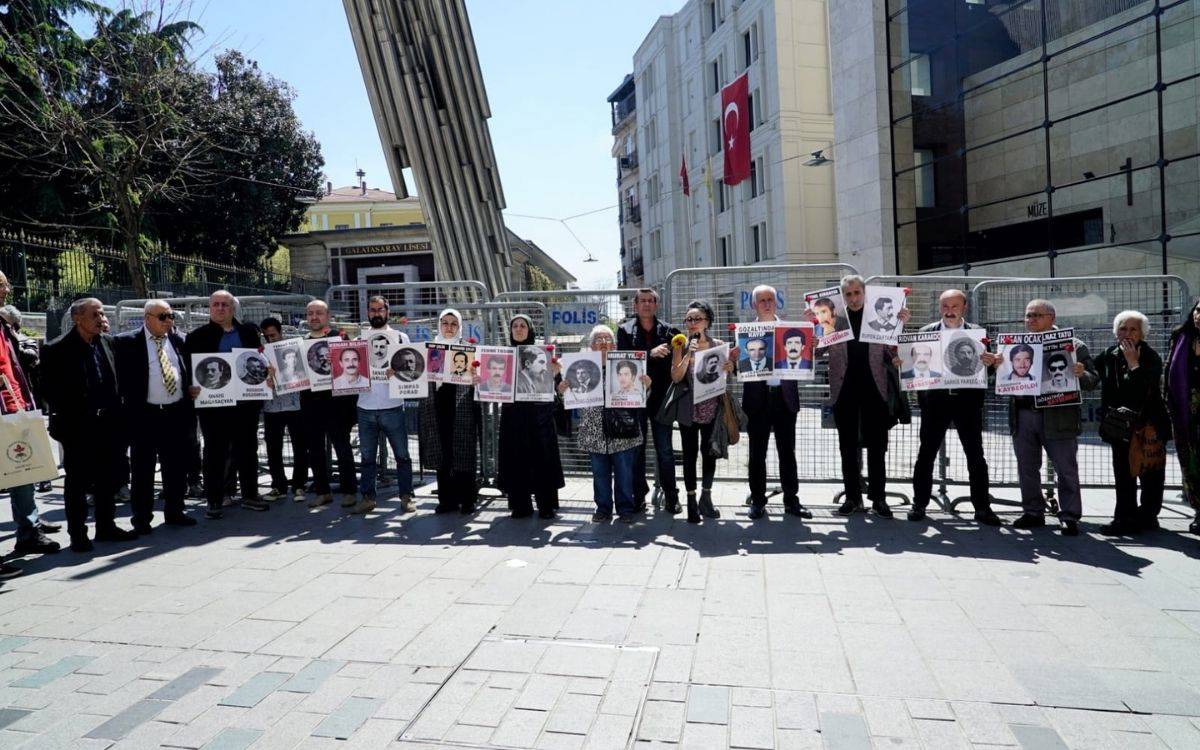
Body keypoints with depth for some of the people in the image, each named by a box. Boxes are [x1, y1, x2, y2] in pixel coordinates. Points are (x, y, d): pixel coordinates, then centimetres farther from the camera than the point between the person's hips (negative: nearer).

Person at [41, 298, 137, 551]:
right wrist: (68, 415, -11)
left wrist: (116, 410, 7)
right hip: (77, 428, -5)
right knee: (77, 482, 5)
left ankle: (106, 526, 25)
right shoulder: (57, 350, -9)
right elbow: (50, 390, -9)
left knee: (108, 479, 13)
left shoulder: (108, 342, 7)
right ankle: (78, 534, 15)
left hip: (108, 423, 5)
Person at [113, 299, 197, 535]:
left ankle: (174, 511, 24)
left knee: (177, 466, 11)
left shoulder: (178, 341, 11)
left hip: (177, 412, 4)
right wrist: (129, 404, -10)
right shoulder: (127, 343, -3)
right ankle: (141, 518, 14)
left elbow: (188, 373, 18)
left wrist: (190, 397, 9)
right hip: (144, 415, -4)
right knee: (143, 469, 3)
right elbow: (120, 376, -3)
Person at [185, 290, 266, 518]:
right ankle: (214, 501, 12)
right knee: (215, 453, 4)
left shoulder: (249, 331, 10)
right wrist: (191, 389, -15)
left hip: (246, 403, 2)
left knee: (248, 450, 10)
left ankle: (250, 495, 21)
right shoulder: (198, 336, 4)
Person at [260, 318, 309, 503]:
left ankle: (298, 486, 12)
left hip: (294, 405, -2)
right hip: (271, 407, 2)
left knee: (300, 448, 2)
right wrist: (264, 380, -13)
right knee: (273, 450, 8)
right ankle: (278, 486, 20)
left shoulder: (294, 349, 2)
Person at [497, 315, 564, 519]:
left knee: (541, 458, -1)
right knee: (516, 460, 3)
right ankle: (520, 506, 12)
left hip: (538, 412, -2)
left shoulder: (540, 353, 6)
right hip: (512, 412, 2)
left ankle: (546, 506, 4)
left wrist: (553, 371, -22)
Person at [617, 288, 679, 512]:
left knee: (665, 449, 5)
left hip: (660, 397, 0)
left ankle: (670, 494, 14)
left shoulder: (669, 331, 5)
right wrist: (650, 353, -22)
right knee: (636, 449, 6)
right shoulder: (625, 330, 3)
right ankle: (638, 495, 14)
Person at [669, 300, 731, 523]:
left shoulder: (718, 345, 2)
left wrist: (728, 369, -10)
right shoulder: (681, 345, -3)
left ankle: (706, 497, 23)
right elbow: (676, 376, -11)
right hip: (688, 406, -2)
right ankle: (691, 501, 8)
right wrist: (689, 354, -20)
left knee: (709, 452, 10)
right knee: (690, 453, 2)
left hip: (712, 406, 2)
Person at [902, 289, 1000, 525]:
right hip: (935, 399, 0)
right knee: (926, 453, 5)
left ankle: (982, 507, 15)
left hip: (968, 399, 0)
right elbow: (917, 363, 4)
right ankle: (919, 504, 15)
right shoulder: (926, 332, 5)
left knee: (976, 455, 5)